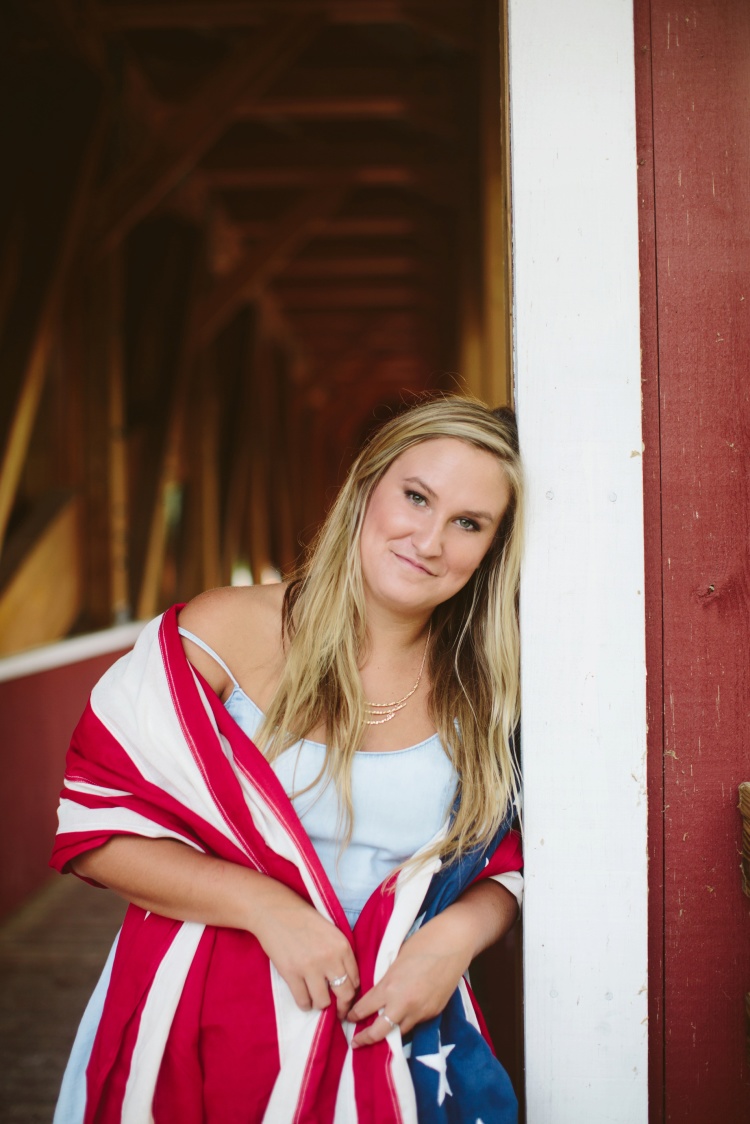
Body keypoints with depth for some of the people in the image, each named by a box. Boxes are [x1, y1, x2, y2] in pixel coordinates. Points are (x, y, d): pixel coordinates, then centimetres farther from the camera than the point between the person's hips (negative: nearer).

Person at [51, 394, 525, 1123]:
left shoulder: (484, 693, -1)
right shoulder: (223, 634, -10)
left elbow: (505, 869, 9)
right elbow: (92, 824, -10)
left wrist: (458, 933, -13)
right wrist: (263, 903, -18)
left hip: (393, 1040, 2)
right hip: (201, 1032, -2)